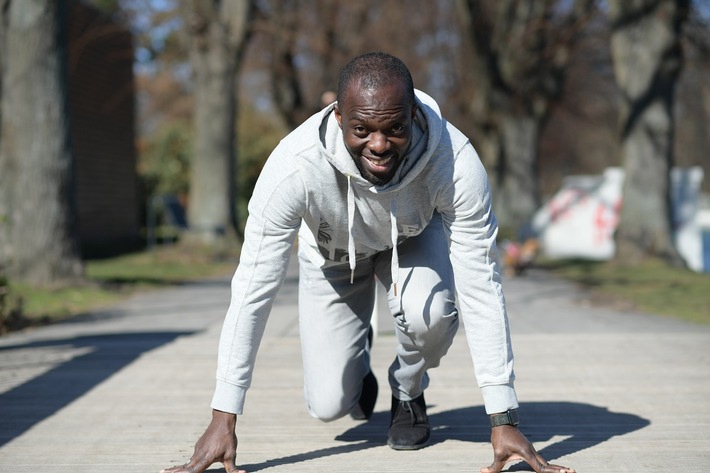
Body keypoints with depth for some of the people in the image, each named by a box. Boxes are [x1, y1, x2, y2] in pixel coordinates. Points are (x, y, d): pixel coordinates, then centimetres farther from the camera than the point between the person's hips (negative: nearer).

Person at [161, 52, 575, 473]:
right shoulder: (295, 166, -40)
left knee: (430, 312, -33)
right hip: (333, 253, 0)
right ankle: (357, 361, 29)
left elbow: (482, 286, -33)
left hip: (414, 239, 0)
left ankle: (409, 394, 2)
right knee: (329, 405, -8)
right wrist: (223, 419, -34)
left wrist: (503, 419, -35)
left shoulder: (456, 161, -39)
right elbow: (254, 288, -34)